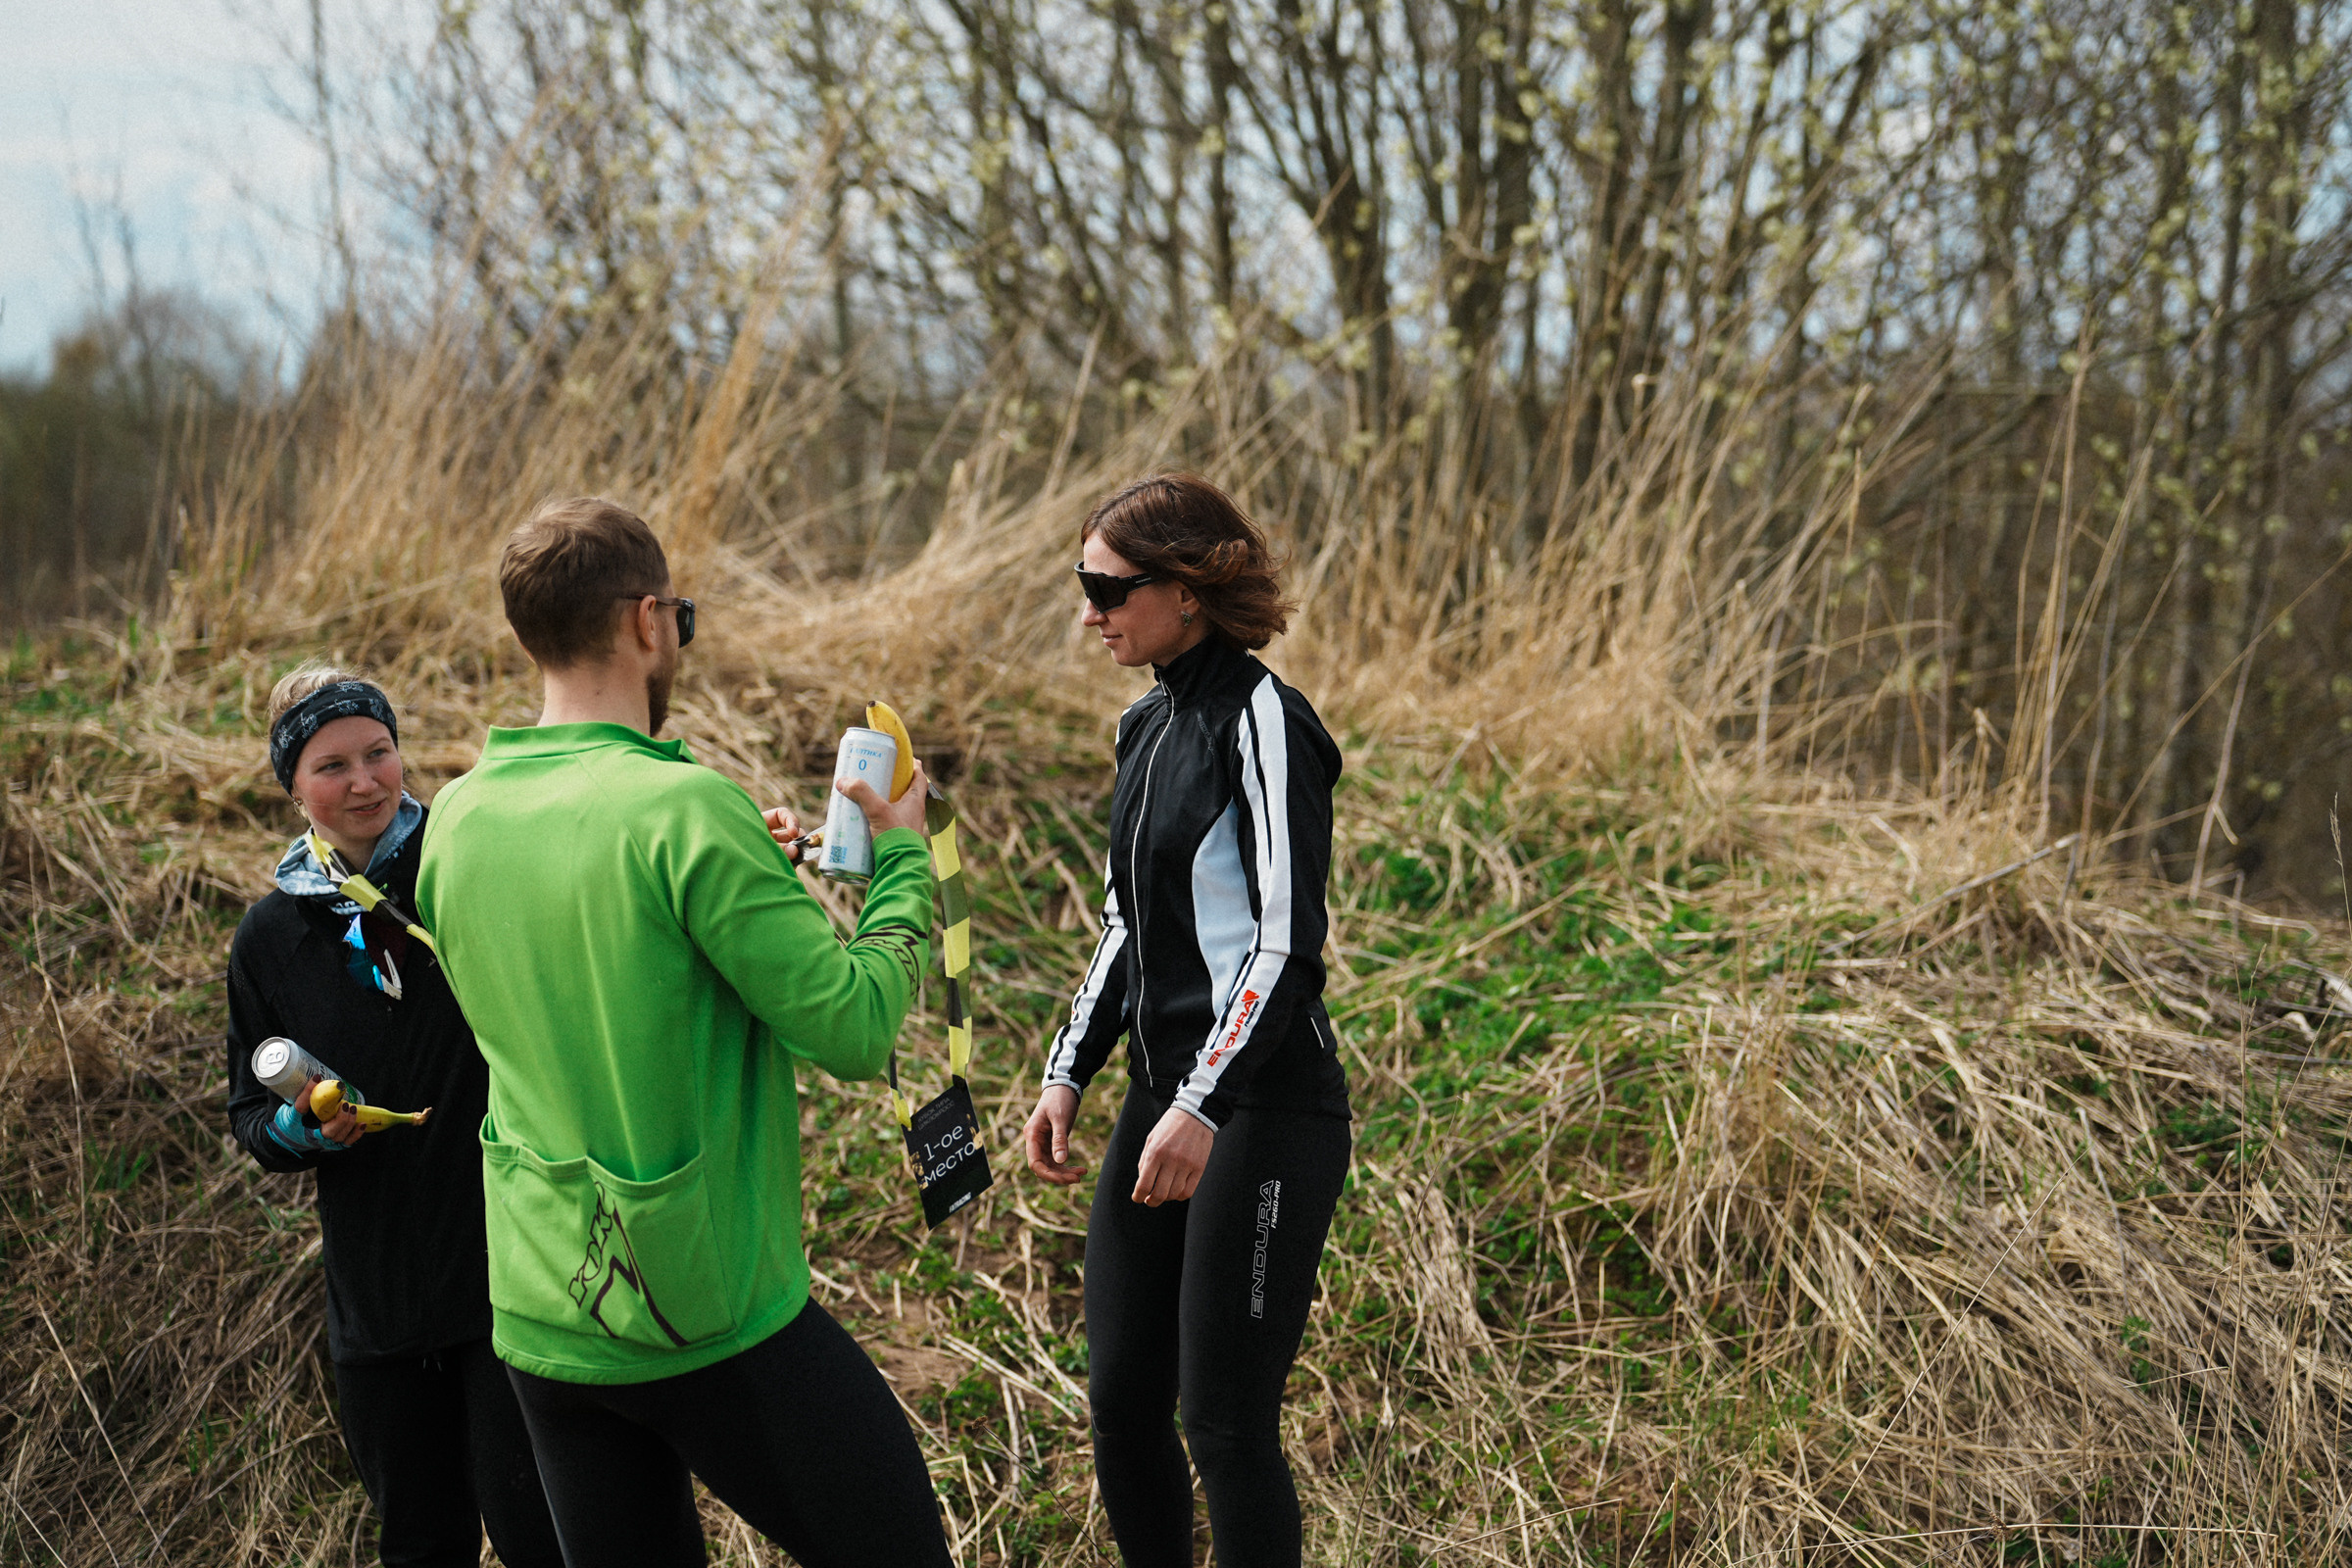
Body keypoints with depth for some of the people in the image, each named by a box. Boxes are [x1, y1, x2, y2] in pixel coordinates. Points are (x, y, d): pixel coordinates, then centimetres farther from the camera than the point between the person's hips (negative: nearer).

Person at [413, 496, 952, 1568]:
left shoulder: (458, 818, 2)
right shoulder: (683, 807, -20)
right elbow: (855, 1027, -18)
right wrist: (901, 857, -3)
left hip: (539, 1313, 7)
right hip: (709, 1315, -7)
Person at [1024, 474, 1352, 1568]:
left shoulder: (1263, 722, -12)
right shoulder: (1145, 726, 13)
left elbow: (1289, 941, -18)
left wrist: (1203, 1109, -24)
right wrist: (1067, 1076, 14)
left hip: (1266, 1109, -8)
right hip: (1162, 1098, 8)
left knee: (1224, 1422, -3)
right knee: (1121, 1403, 11)